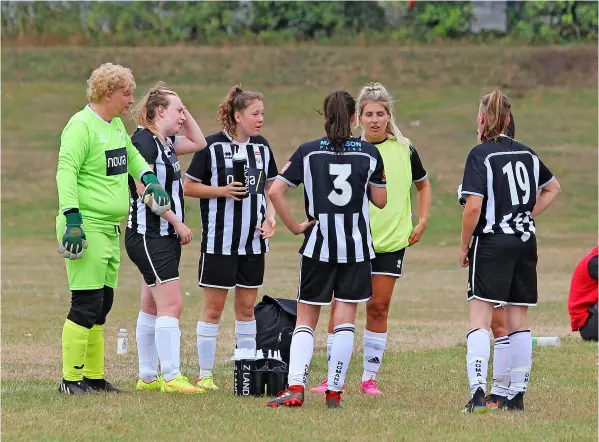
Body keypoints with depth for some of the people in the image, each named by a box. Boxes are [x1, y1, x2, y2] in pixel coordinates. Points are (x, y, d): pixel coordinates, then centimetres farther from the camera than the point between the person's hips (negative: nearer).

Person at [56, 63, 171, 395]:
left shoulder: (116, 125, 15)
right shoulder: (82, 125, -14)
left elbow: (130, 156, 34)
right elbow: (66, 171, -20)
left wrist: (148, 179, 17)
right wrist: (72, 218, -26)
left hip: (110, 230, 10)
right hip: (87, 228, -10)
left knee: (102, 305, 12)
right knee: (86, 305, -9)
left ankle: (94, 377, 19)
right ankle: (71, 379, -4)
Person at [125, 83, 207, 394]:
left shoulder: (165, 142, 13)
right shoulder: (144, 141, -14)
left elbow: (199, 143, 29)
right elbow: (145, 190, -20)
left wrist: (185, 114, 14)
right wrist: (178, 223, -17)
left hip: (165, 236, 10)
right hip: (149, 235, -10)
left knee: (153, 307, 12)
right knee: (171, 305, -14)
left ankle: (147, 377, 16)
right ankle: (171, 377, -15)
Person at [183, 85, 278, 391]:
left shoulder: (262, 147, 8)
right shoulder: (212, 146, -8)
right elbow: (188, 187, -4)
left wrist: (270, 218, 2)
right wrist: (223, 191, -16)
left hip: (253, 241, 5)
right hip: (219, 240, -5)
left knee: (247, 307, 9)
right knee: (213, 308, -1)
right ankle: (205, 374, 5)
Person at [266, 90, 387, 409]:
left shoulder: (308, 152, -2)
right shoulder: (369, 153, -1)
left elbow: (275, 192, -10)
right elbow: (380, 200, 7)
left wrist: (294, 227, -2)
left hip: (318, 245, 0)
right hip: (356, 246, 0)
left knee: (305, 320, 6)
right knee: (345, 321, 4)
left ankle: (295, 388, -9)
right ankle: (334, 391, 3)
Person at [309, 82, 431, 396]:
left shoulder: (404, 150, 4)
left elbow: (423, 185, 20)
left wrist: (422, 221, 10)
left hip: (392, 241, 1)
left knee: (379, 307, 2)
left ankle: (370, 377, 10)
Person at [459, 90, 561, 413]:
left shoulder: (481, 155, -9)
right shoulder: (526, 153, 10)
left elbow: (474, 207, -16)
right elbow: (552, 189, 27)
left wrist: (464, 246, -5)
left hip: (492, 243, -6)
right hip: (526, 241, 6)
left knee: (479, 316, -8)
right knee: (518, 319, 10)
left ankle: (477, 392, -20)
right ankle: (517, 394, 13)